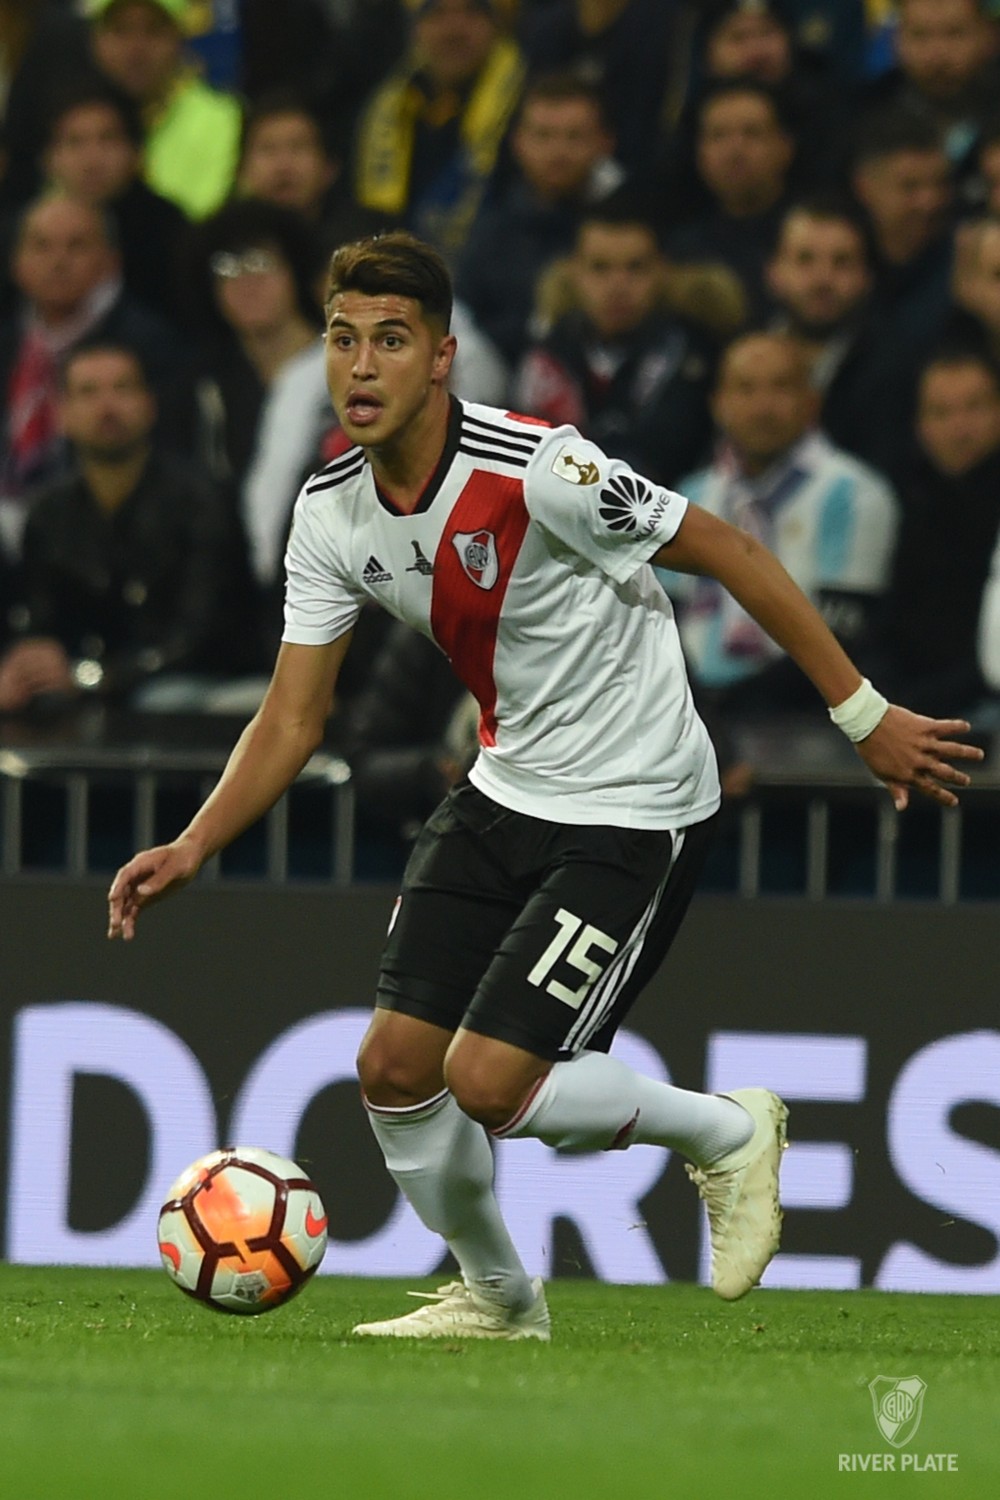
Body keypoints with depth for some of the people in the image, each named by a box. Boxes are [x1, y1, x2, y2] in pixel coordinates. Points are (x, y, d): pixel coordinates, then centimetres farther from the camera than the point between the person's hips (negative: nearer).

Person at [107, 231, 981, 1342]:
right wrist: (191, 850, -13)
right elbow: (291, 719, 2)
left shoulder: (537, 470, -25)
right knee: (394, 1064, 1)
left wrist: (865, 714, -12)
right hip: (505, 790, 7)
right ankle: (496, 1299, 27)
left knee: (487, 1083, -15)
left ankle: (726, 1133, 12)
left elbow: (725, 553, -16)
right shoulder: (332, 515, -4)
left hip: (634, 810, -7)